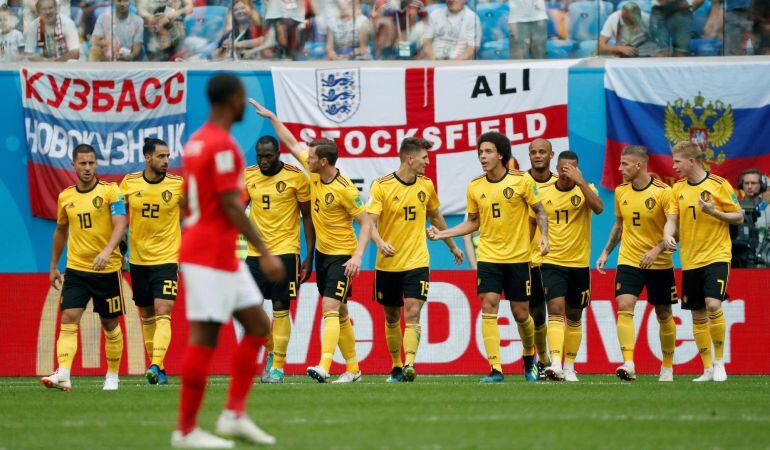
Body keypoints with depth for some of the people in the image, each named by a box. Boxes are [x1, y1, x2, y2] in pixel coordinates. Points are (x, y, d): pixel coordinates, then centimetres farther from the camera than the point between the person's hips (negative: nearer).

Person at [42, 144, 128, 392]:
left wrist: (107, 251, -34)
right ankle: (63, 374, -24)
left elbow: (120, 224, -17)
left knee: (110, 325, 8)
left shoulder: (110, 191, -6)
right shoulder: (65, 197, 8)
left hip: (107, 269, -3)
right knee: (68, 320, -13)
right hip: (75, 268, 3)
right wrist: (53, 266, 22)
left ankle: (112, 375, 24)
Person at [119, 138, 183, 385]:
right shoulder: (129, 183, -1)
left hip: (167, 259, -3)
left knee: (162, 315, -16)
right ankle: (159, 371, 20)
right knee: (147, 316, 10)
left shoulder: (178, 184, -6)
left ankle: (156, 366, -25)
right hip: (138, 260, 3)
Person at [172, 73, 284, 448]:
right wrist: (265, 253, -19)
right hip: (212, 257, -10)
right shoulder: (222, 145, -15)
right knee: (203, 337, -7)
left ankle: (234, 415, 8)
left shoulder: (195, 141, 15)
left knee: (257, 326, 11)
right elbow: (231, 205, -20)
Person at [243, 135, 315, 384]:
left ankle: (278, 366, 0)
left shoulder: (296, 177, -5)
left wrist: (309, 257, -3)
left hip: (285, 251, -4)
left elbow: (307, 217, 0)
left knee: (280, 308, -5)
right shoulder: (247, 176, 5)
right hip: (255, 252, 4)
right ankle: (271, 352, 24)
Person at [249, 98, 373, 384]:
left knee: (330, 309, -19)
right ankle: (352, 369, 16)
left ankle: (324, 366, -30)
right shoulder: (314, 172, 1)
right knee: (339, 314, 10)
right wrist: (271, 117, 16)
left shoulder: (345, 189, -20)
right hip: (322, 252, 8)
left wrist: (358, 255, -26)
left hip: (342, 256, -8)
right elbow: (292, 144, 14)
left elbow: (366, 222, -16)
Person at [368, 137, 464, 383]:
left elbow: (435, 217, 22)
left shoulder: (426, 185, 5)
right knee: (392, 317, 10)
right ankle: (396, 367, 24)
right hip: (388, 263, -1)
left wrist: (452, 246, 31)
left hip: (417, 261, 1)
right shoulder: (381, 186, -8)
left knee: (413, 314, -15)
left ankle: (409, 364, -25)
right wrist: (380, 242, -34)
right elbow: (369, 222, -14)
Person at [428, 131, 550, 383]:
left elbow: (540, 211, 3)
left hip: (518, 257, -2)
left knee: (521, 314, 5)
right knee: (488, 308, -12)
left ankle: (529, 357, 34)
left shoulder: (521, 181, -6)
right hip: (488, 257, 2)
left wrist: (544, 236, -14)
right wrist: (442, 234, 4)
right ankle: (496, 370, -14)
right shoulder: (475, 187, 3)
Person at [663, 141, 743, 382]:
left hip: (716, 256, -5)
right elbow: (672, 219, 5)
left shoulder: (719, 185, -5)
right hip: (690, 260, 5)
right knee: (697, 315, 6)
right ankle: (708, 369, 14)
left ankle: (719, 361, -8)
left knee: (713, 304, -22)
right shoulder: (678, 188, 9)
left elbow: (739, 217, -2)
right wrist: (668, 236, -17)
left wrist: (714, 212, -18)